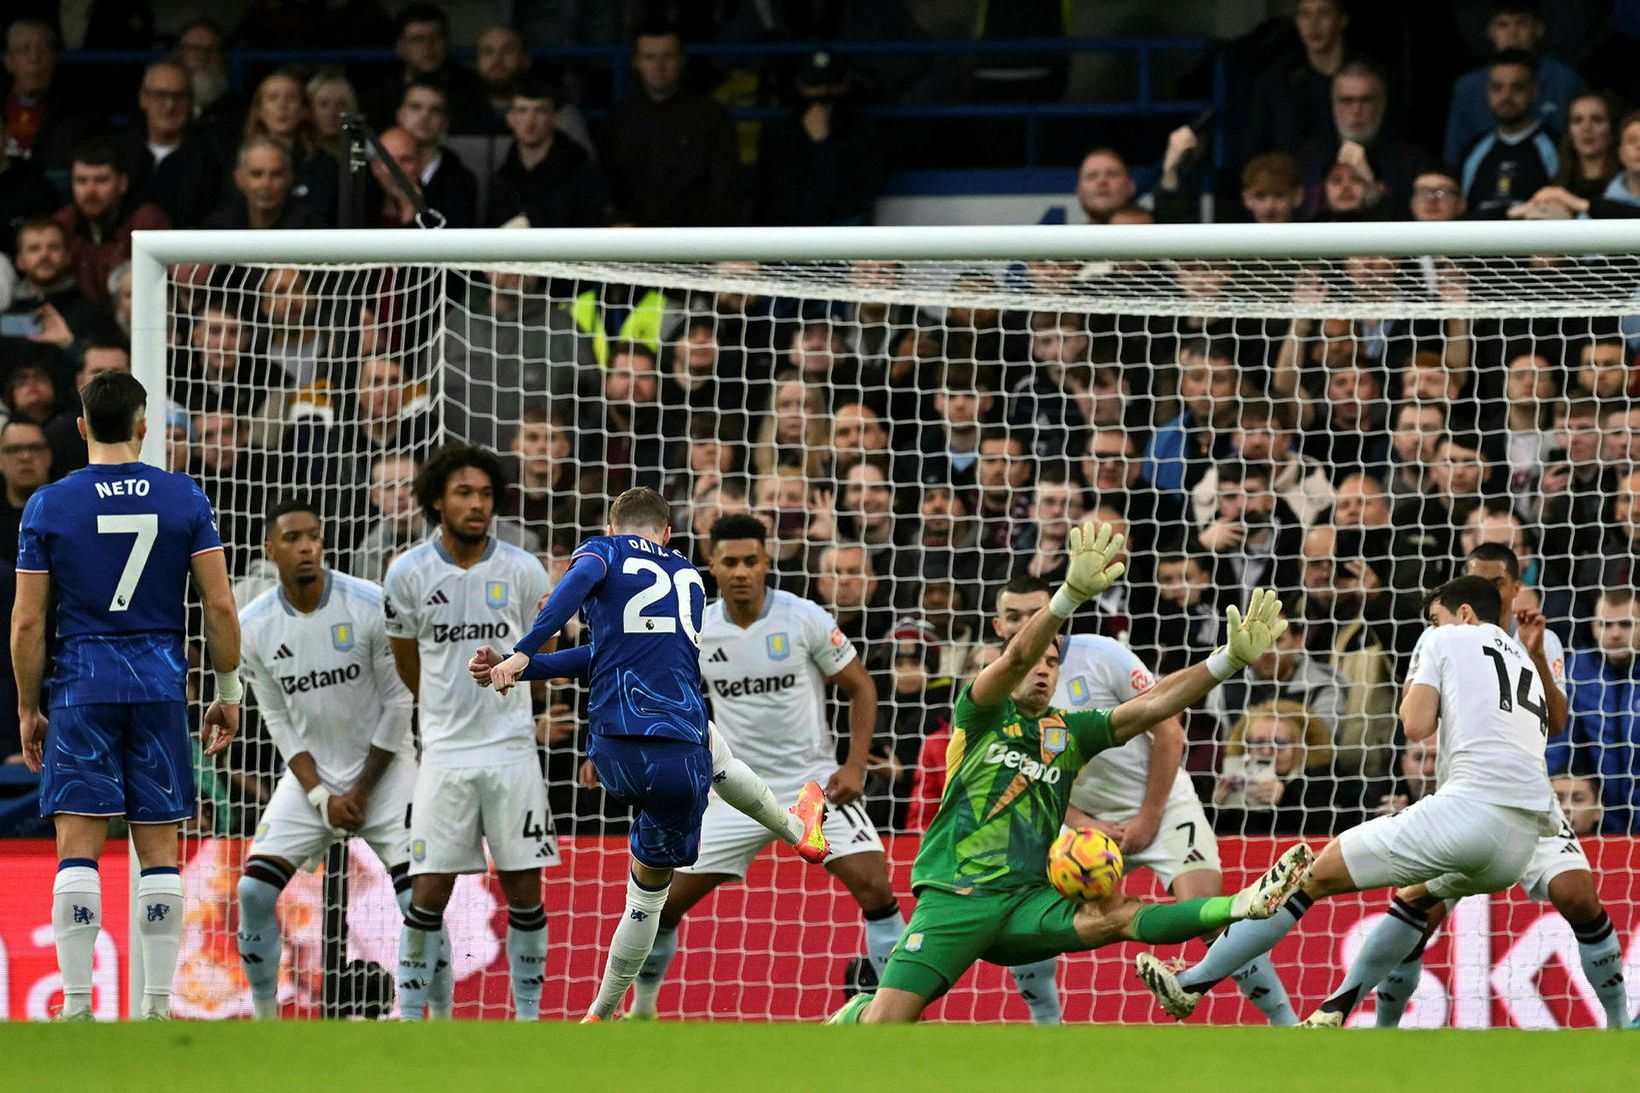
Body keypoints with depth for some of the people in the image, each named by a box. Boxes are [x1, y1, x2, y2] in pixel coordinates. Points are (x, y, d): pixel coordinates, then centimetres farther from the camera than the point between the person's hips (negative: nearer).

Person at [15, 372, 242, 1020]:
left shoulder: (48, 505, -1)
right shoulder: (184, 499, 1)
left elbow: (27, 623, -1)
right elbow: (221, 607, 0)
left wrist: (28, 711, 8)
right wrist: (228, 693, 10)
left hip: (81, 691, -1)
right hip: (160, 687, 1)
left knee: (78, 850, -2)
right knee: (159, 851, 5)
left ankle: (77, 1006, -9)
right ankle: (157, 1005, 4)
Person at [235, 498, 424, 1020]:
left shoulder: (372, 605, -15)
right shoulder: (253, 625, -6)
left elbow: (398, 703, -8)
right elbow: (279, 722, 1)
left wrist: (363, 789, -9)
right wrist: (322, 796, -9)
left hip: (383, 768, -3)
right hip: (310, 775, 3)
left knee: (418, 896, -15)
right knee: (254, 889, -8)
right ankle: (264, 1021, 7)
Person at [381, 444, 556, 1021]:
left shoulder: (523, 570, -1)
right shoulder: (408, 572, -2)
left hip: (512, 751, 1)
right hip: (445, 754, -1)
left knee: (524, 890, 1)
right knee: (429, 892, -4)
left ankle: (528, 1013, 10)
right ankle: (411, 1014, 6)